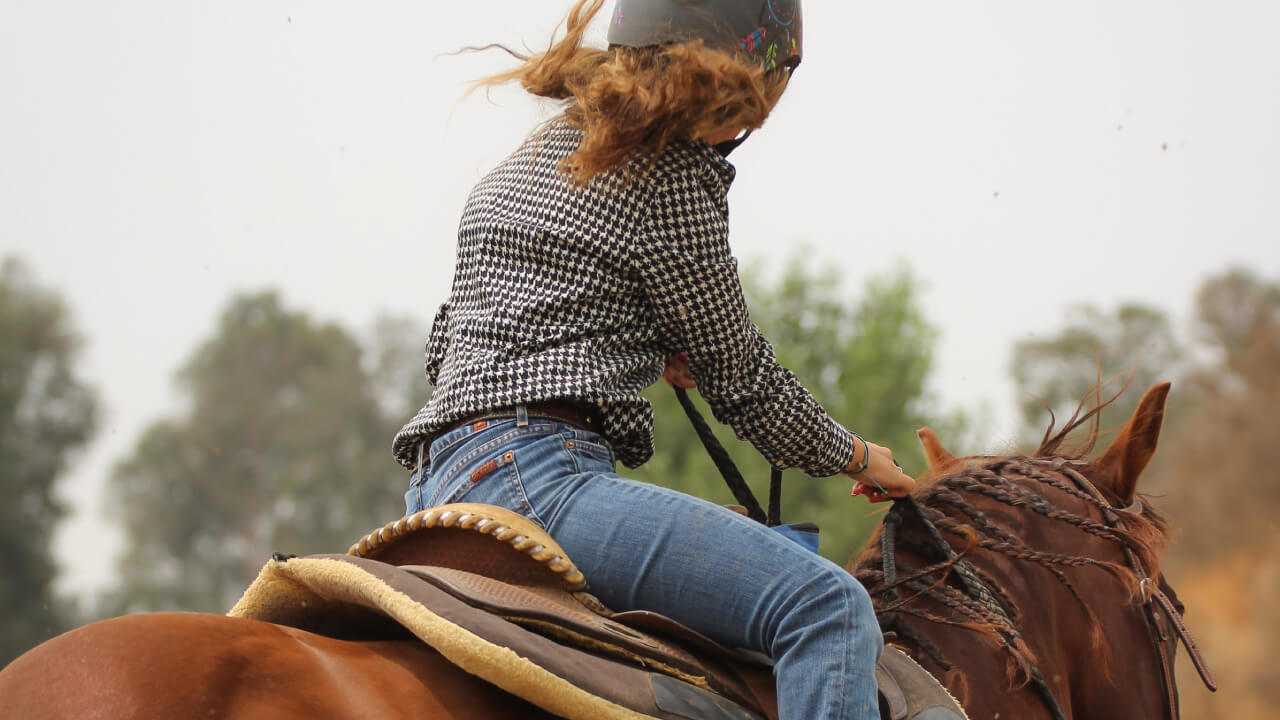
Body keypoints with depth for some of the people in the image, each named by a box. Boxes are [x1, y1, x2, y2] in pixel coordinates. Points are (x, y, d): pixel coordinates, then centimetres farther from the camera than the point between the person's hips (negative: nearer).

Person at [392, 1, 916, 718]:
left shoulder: (516, 168, 23)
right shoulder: (674, 176, -3)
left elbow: (444, 348, 30)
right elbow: (743, 380, 2)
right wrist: (853, 456, 19)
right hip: (536, 466, -10)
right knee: (830, 606, -21)